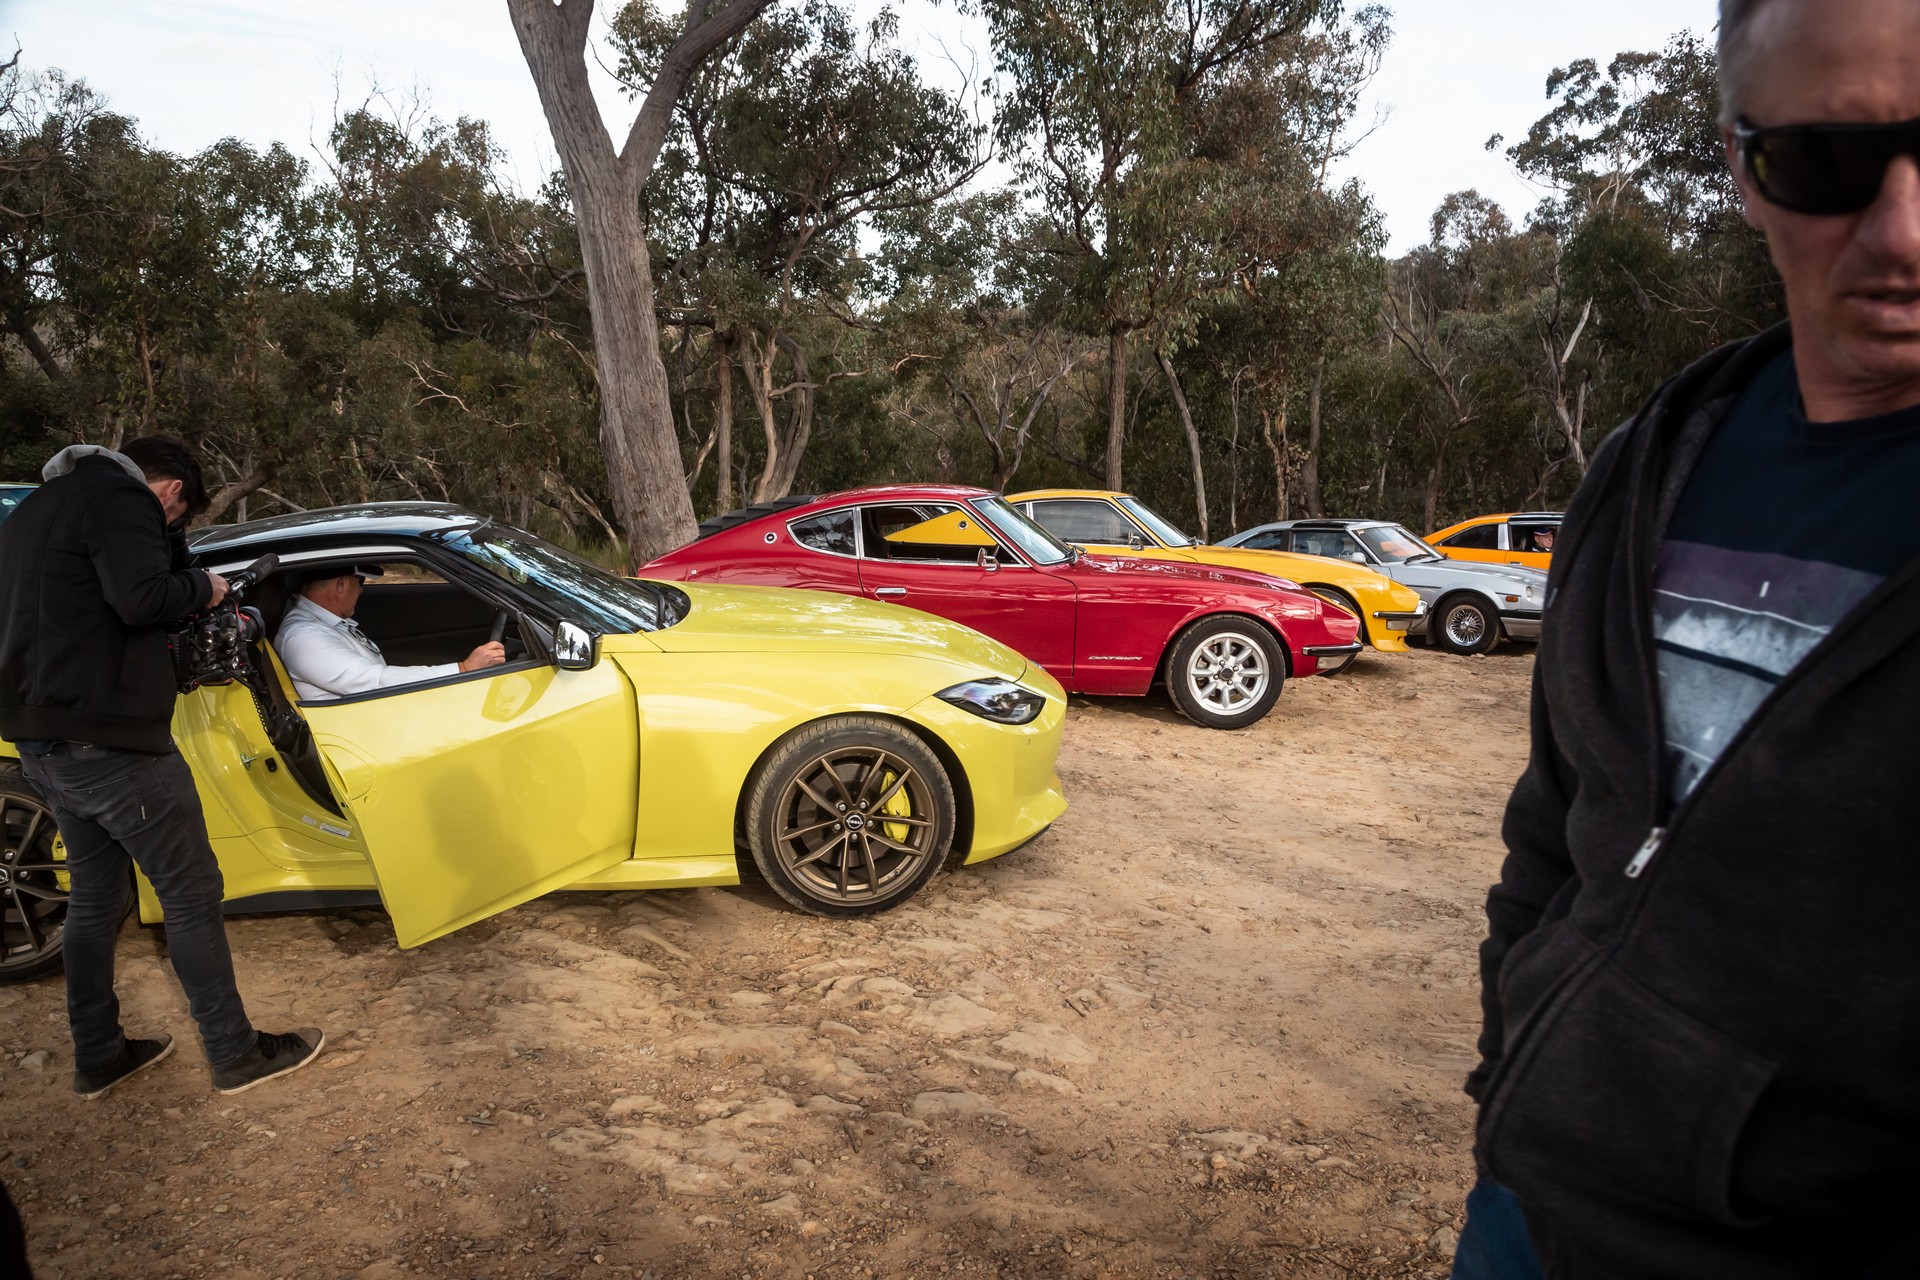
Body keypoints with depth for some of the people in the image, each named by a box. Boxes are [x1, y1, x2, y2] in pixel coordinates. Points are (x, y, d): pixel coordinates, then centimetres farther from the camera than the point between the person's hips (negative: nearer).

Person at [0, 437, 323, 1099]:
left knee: (94, 897, 19)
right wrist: (203, 587, -7)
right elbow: (141, 598, -25)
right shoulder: (120, 499, -12)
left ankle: (98, 1057, 28)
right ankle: (236, 1054, 8)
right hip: (108, 742, -10)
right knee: (191, 893, 0)